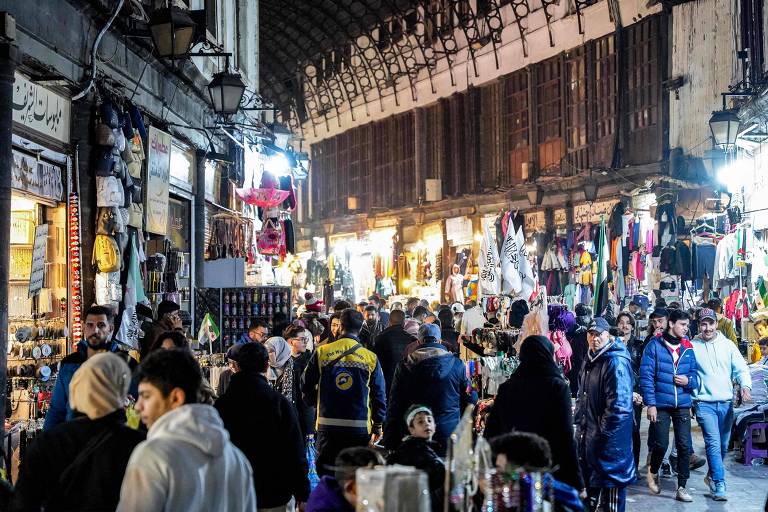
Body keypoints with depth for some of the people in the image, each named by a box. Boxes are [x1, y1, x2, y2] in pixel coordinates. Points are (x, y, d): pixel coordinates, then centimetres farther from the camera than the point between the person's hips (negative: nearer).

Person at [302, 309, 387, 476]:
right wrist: (378, 425, 14)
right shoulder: (371, 358, -2)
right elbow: (379, 395, 3)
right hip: (359, 427, 0)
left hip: (327, 425, 1)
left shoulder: (322, 352, -2)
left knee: (325, 474, 9)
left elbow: (306, 385, 5)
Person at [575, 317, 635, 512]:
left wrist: (602, 430, -18)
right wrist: (580, 421, 15)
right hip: (588, 434, 9)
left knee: (611, 481, 0)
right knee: (591, 479, 19)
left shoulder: (616, 362, -17)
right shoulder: (590, 360, 12)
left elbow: (618, 404, -21)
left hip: (609, 436, -9)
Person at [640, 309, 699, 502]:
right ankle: (653, 472, 29)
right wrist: (650, 404, -12)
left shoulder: (688, 348, 7)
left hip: (683, 404, 3)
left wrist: (689, 380, -11)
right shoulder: (655, 345, -5)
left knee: (684, 445, -1)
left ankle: (682, 487, 9)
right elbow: (646, 375, -8)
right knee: (661, 444, -1)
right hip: (661, 404, -3)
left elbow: (695, 374, 13)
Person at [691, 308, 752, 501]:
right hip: (704, 403, -3)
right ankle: (719, 484, -9)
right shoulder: (692, 346, -2)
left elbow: (741, 368, 2)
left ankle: (712, 476, 33)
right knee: (713, 443, -13)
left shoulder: (727, 345, 5)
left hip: (726, 402, 3)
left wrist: (745, 386, -17)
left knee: (723, 445, 13)